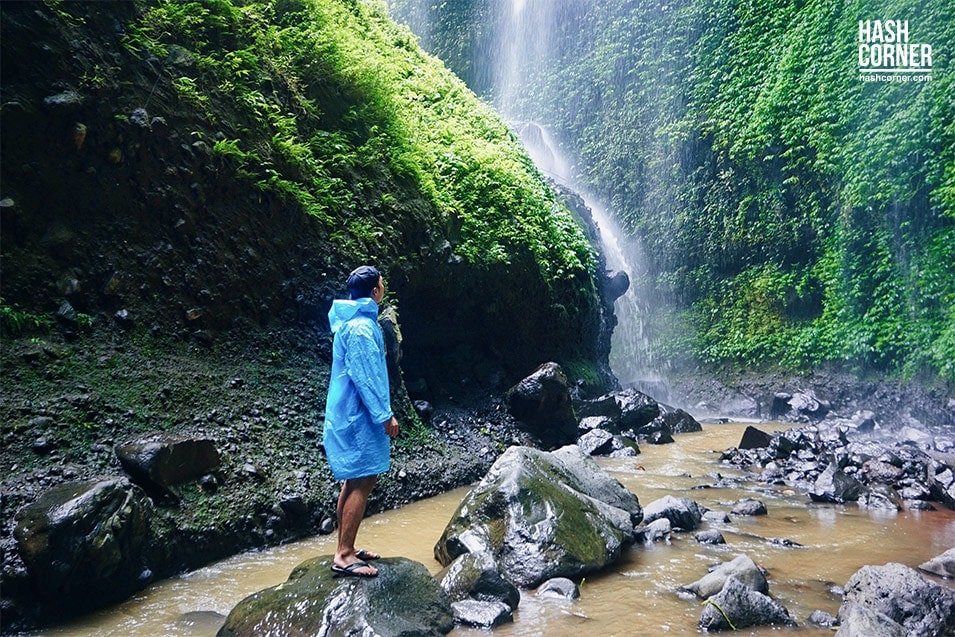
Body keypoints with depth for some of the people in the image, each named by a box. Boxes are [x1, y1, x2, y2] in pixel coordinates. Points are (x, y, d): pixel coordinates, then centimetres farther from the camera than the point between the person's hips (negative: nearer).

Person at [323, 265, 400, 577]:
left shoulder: (352, 321, 15)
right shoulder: (361, 327, -18)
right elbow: (365, 377, -21)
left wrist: (381, 411, 24)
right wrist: (385, 415, -17)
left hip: (348, 413, 11)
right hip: (358, 415, -11)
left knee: (354, 481, 14)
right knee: (363, 482, -6)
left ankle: (345, 548, 21)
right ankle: (344, 556, 0)